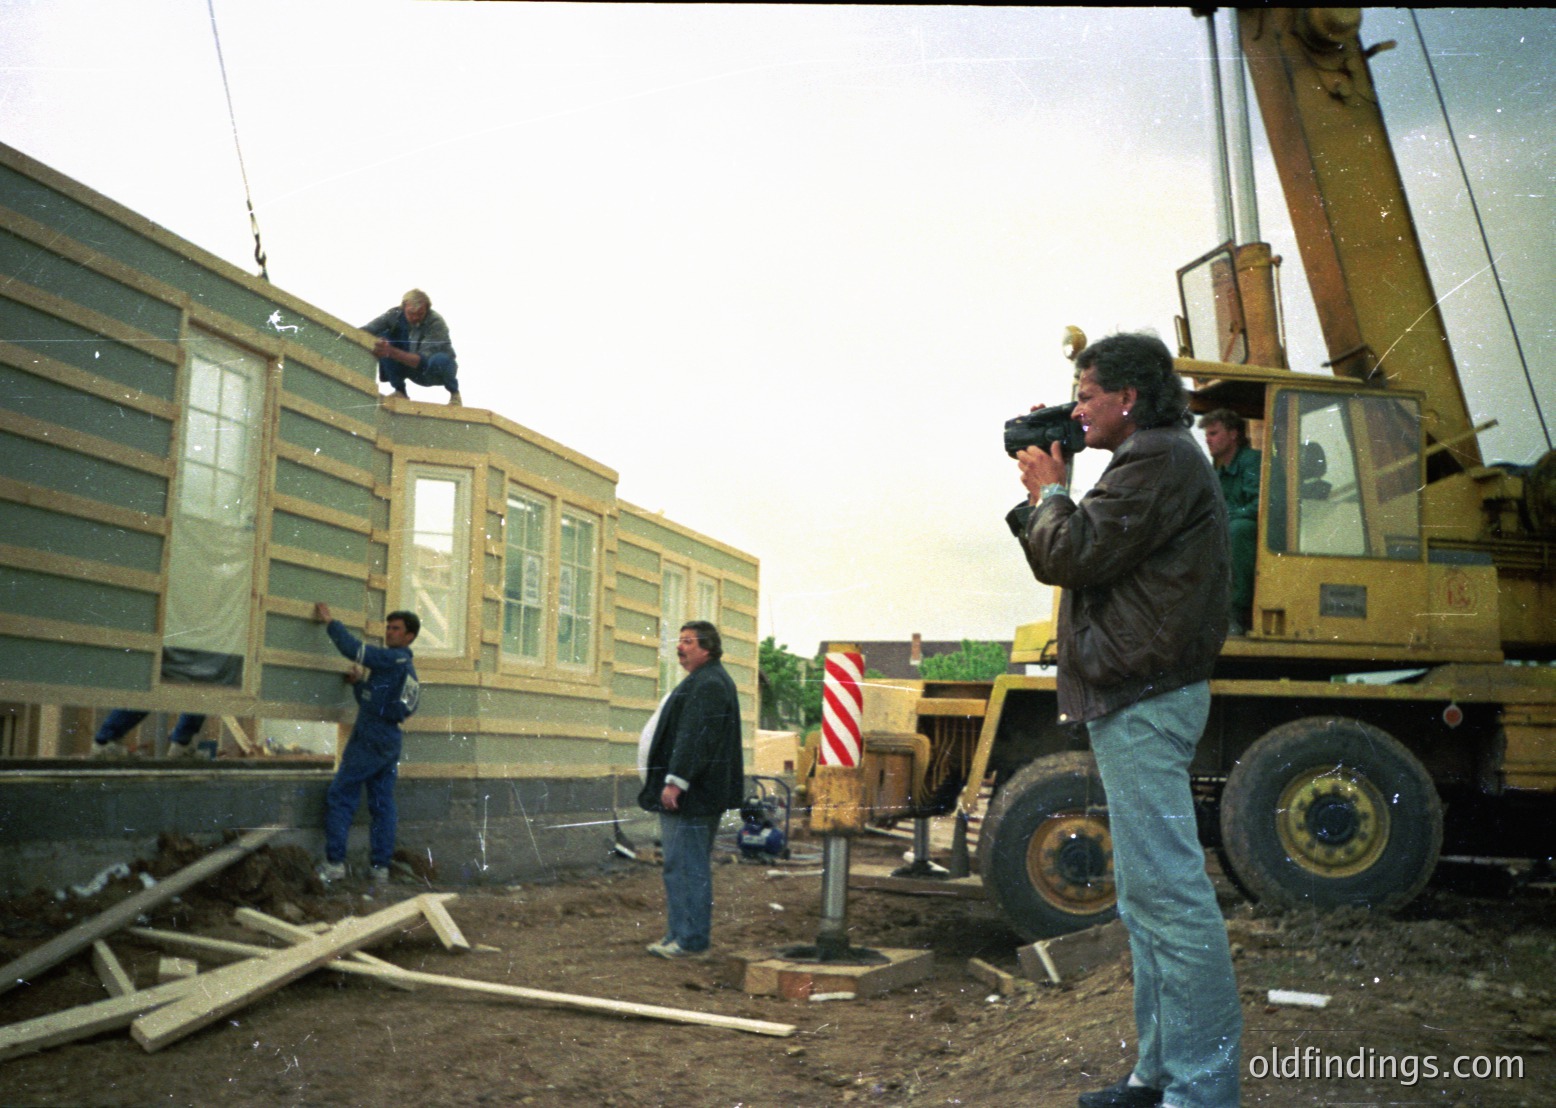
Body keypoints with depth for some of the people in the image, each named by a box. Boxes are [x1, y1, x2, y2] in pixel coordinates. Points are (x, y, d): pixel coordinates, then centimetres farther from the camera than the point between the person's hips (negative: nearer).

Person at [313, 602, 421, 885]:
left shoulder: (394, 659, -8)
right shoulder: (407, 669, 20)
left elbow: (353, 649, -13)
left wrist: (330, 621, -3)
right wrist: (358, 682, 13)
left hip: (369, 741, -9)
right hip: (390, 743, 9)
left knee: (339, 798, -4)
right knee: (383, 806, 7)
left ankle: (334, 863, -6)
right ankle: (380, 867, 8)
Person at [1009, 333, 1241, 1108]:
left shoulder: (1157, 458, -10)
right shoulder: (1155, 460, 23)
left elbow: (1070, 557, -18)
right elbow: (1065, 563, 22)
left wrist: (1049, 492, -1)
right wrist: (1039, 493, 13)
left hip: (1143, 697, -12)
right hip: (1137, 695, 12)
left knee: (1167, 892, -10)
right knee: (1147, 896, 14)